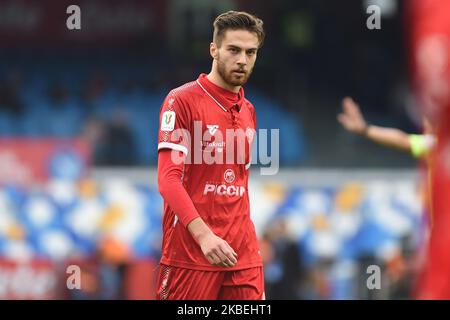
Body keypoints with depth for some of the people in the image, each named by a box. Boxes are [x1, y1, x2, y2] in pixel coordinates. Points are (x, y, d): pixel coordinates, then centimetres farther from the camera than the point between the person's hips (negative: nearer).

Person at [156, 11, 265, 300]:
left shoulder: (248, 111, 15)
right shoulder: (182, 100, -5)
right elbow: (168, 178, -13)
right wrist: (203, 235, -25)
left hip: (243, 254, 6)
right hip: (190, 251, -6)